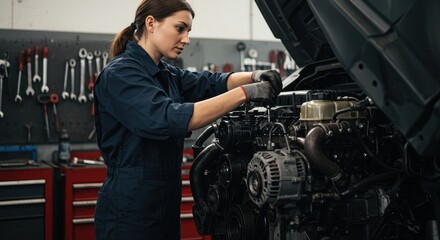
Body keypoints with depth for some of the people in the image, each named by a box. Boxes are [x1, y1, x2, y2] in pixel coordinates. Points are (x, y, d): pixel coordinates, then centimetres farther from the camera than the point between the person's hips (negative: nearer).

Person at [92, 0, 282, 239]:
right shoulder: (120, 74, -17)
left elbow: (210, 83, 10)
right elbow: (170, 119, -29)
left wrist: (254, 76, -11)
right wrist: (244, 93, -27)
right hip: (129, 211, -9)